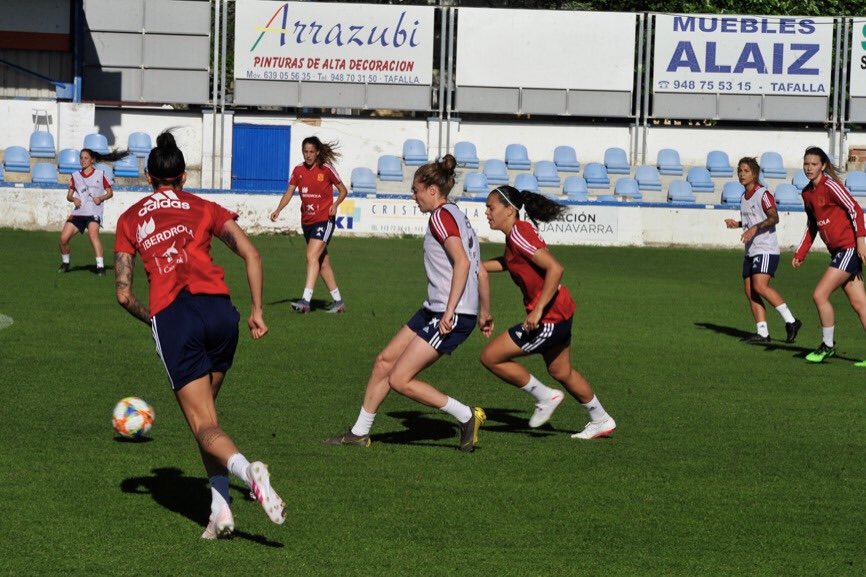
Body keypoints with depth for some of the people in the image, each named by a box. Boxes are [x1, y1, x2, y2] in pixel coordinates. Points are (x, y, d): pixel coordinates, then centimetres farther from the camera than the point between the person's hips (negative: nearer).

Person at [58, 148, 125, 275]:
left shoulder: (100, 174, 3)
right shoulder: (76, 176, 12)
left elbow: (110, 193, 7)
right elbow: (69, 195, 16)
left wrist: (101, 198, -13)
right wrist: (73, 199, -7)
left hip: (94, 212, -4)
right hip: (78, 212, 4)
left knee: (93, 233, -31)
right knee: (63, 238, -6)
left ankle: (100, 266, -32)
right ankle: (65, 263, 20)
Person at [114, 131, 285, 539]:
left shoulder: (130, 219, 19)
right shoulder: (204, 209, 19)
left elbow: (123, 293, 13)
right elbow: (251, 254, 4)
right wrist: (257, 312, 9)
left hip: (172, 317, -2)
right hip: (219, 309, 2)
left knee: (203, 424, -4)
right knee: (205, 409, 19)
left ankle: (246, 470, -37)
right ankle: (220, 507, 6)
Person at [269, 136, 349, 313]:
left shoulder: (326, 169, -7)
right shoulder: (298, 170, 5)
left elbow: (343, 190, 2)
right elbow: (289, 192, 4)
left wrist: (335, 204, -16)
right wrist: (278, 210, -12)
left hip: (324, 220, -6)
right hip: (307, 222, 6)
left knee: (312, 256, -21)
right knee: (322, 262, 11)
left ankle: (306, 300, -28)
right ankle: (338, 302, 21)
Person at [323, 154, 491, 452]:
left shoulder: (441, 216, -12)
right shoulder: (458, 216, 17)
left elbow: (462, 262, -25)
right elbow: (480, 271, 21)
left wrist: (450, 311, -28)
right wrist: (484, 312, 30)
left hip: (452, 317, -10)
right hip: (434, 310, 10)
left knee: (400, 379, -9)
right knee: (384, 361, 12)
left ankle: (466, 416, 0)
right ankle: (359, 432, 21)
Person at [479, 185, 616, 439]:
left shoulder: (519, 234, -20)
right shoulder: (517, 233, 9)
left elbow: (555, 269, -28)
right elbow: (507, 262, 30)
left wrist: (538, 309, -28)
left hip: (549, 317, -10)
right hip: (558, 313, 10)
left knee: (490, 357, -4)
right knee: (562, 373, 25)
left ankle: (545, 396, 7)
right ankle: (601, 420, 38)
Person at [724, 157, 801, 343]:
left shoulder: (763, 194, -10)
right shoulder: (744, 197, 16)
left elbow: (774, 218, -23)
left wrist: (755, 228, -35)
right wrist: (737, 224, 14)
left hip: (766, 250, -9)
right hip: (751, 251, 9)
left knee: (760, 286, -22)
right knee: (750, 291, 1)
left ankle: (790, 321, -14)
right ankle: (762, 332, 3)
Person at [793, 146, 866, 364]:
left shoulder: (830, 185, -12)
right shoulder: (807, 193, 13)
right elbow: (812, 225, 23)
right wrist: (800, 254, 18)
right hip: (838, 251, 8)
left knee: (820, 295, -9)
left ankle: (828, 346, 5)